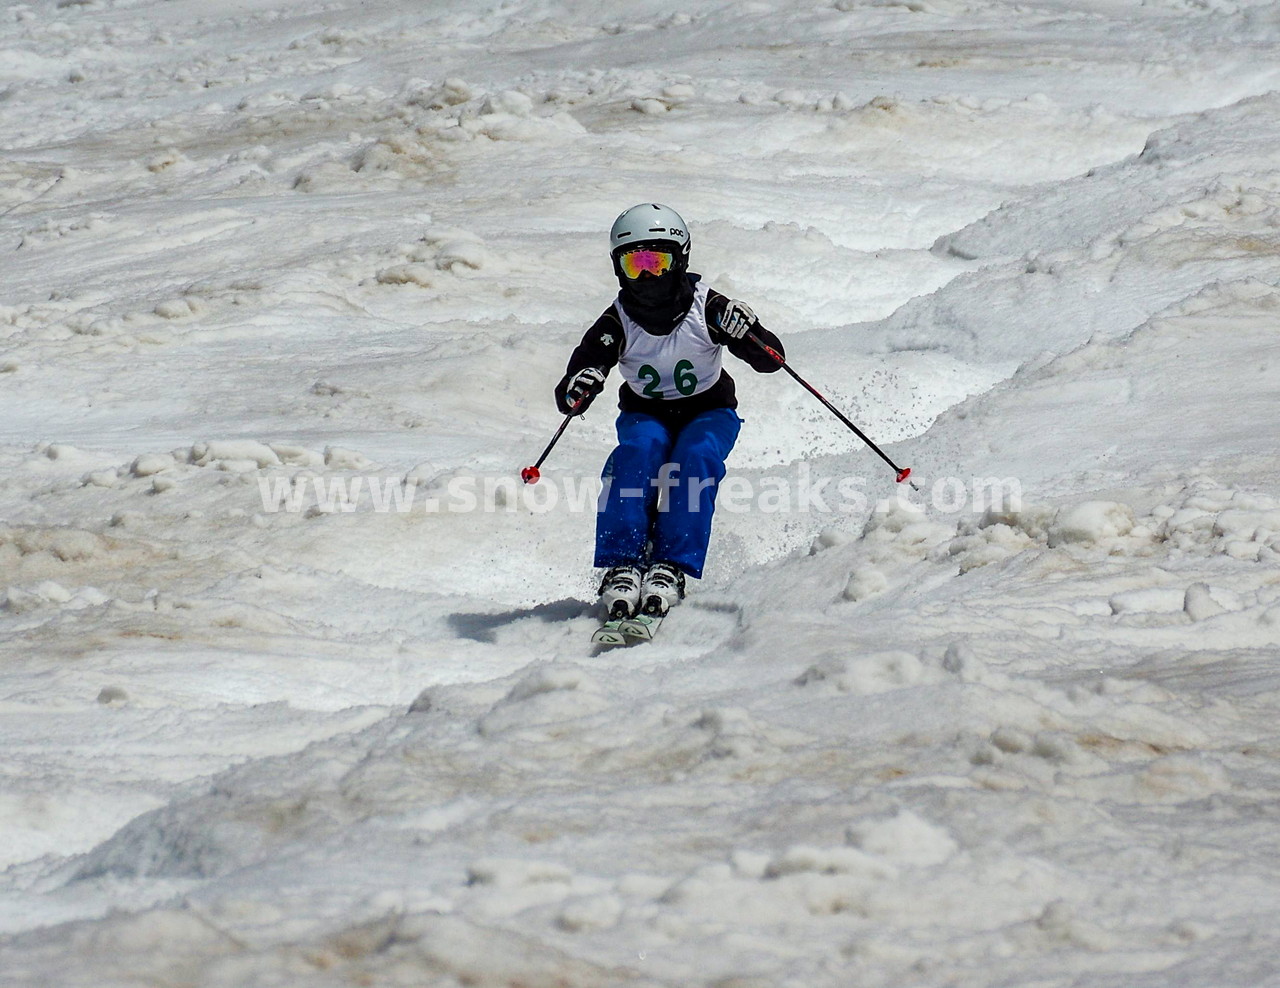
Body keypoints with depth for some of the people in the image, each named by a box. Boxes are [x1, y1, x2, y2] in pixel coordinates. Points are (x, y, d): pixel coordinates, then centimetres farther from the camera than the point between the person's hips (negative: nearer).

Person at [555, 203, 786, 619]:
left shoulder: (708, 309, -18)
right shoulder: (617, 323, -15)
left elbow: (770, 361, -17)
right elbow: (568, 398, -19)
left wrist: (746, 332, -39)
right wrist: (577, 389, -44)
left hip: (708, 413, -1)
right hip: (646, 415, 1)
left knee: (697, 455, -32)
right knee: (637, 452, -31)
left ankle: (673, 568, -33)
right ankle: (622, 564, -32)